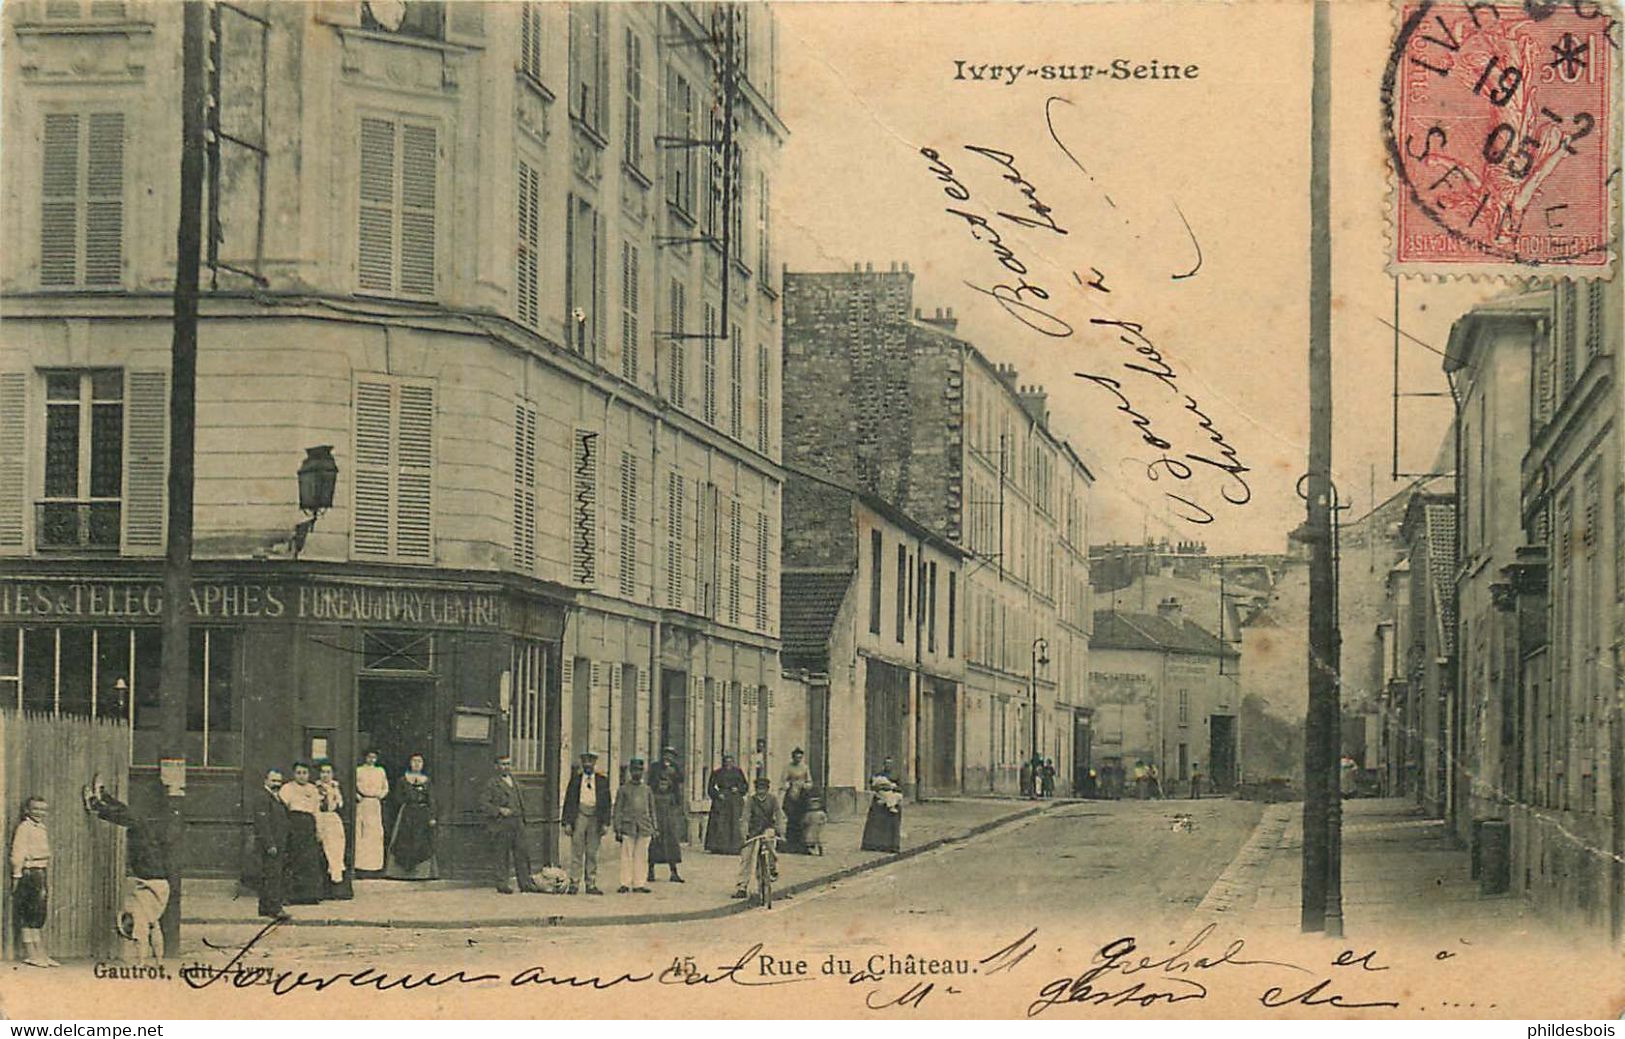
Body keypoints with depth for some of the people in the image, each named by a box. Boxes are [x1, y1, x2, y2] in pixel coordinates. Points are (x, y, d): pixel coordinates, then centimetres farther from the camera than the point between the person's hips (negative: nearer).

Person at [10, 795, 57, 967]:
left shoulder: (41, 829, 17)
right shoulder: (24, 828, -8)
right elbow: (17, 854, -13)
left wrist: (47, 885, 20)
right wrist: (17, 877, -18)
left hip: (41, 874, 9)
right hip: (29, 874, -9)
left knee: (40, 916, 10)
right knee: (30, 916, -6)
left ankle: (41, 954, 12)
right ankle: (30, 954, -3)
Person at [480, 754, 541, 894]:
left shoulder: (514, 781, 18)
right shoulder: (492, 784, -4)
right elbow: (483, 804, -9)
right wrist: (499, 810, -18)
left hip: (517, 823, 6)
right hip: (501, 824, -6)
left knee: (522, 853, 5)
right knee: (502, 855, -2)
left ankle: (525, 883, 10)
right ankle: (502, 884, 5)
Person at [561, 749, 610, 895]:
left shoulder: (602, 780, 8)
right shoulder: (576, 778, 6)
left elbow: (606, 802, 8)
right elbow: (569, 800, 5)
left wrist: (605, 823, 0)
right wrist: (567, 822, -2)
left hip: (595, 817, 1)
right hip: (579, 816, -1)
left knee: (592, 853, 5)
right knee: (576, 852, -2)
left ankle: (591, 884, 9)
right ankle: (574, 883, 0)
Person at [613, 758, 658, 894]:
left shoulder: (647, 790, 13)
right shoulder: (624, 789, 3)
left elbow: (652, 810, 18)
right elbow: (618, 810, 2)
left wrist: (655, 828, 13)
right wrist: (618, 829, -4)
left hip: (644, 829, 3)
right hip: (628, 827, -3)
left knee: (641, 857, 2)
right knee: (627, 856, -4)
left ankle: (638, 884, 6)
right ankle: (625, 884, 0)